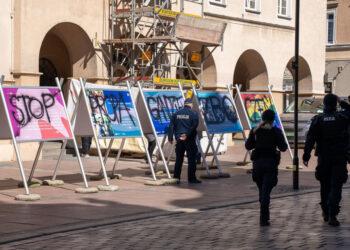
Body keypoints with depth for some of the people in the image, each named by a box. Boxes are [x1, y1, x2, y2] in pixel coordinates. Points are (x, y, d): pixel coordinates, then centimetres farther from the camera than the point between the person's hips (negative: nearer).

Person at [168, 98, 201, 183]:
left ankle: (176, 178, 10)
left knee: (179, 159, 10)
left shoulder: (176, 113, 10)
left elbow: (171, 126, 8)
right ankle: (191, 178, -1)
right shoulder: (194, 114, -3)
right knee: (191, 159, 0)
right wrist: (187, 134, -17)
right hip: (189, 139, -4)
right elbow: (193, 126, -15)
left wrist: (170, 138, 9)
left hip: (179, 139, 4)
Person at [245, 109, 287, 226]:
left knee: (261, 189, 19)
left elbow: (248, 146, 5)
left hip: (257, 162, 3)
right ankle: (263, 218, -13)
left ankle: (265, 214, 29)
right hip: (270, 163, -3)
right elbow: (283, 148, -5)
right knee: (266, 191, -4)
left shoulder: (255, 130, 2)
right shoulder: (276, 131, -6)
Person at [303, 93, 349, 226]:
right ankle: (332, 215, -15)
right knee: (336, 186, -3)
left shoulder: (317, 119, -3)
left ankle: (325, 212, 28)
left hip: (323, 158, 2)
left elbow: (310, 139, -7)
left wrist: (306, 156, -6)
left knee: (325, 185, 17)